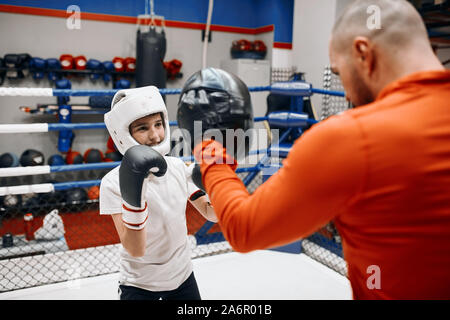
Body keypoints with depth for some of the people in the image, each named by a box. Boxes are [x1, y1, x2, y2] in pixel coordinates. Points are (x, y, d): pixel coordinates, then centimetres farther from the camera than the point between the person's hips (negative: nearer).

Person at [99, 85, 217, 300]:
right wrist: (133, 197, -37)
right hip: (139, 285, -3)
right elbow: (135, 250, -24)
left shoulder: (178, 167, -7)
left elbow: (211, 213, -1)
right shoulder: (113, 183, -19)